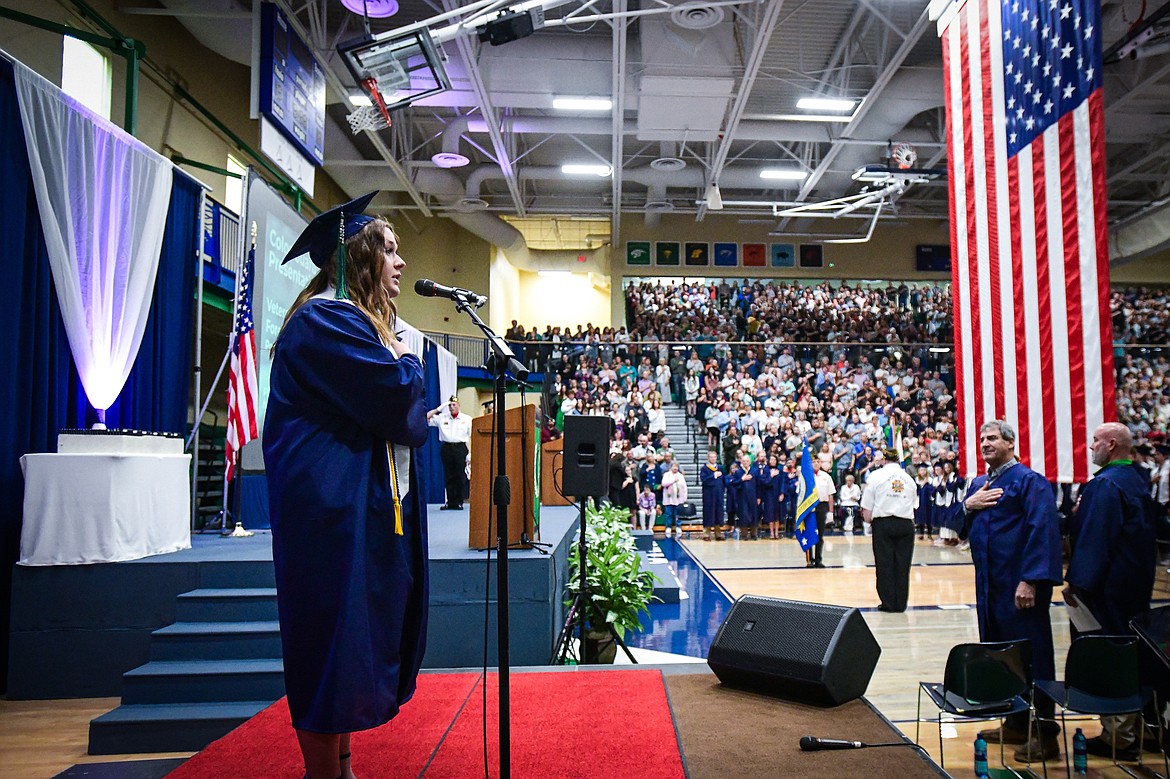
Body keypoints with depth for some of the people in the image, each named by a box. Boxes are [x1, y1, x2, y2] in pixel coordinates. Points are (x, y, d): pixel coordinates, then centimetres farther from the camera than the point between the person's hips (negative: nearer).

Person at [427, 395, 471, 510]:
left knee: (460, 475, -2)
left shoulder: (467, 419, 7)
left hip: (460, 448, -2)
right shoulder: (441, 418, 11)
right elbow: (425, 418, 8)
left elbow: (471, 436, 6)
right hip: (446, 448, 2)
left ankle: (459, 501, 4)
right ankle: (450, 501, 9)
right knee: (448, 476, 3)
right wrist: (438, 409, 5)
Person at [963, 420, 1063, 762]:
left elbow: (1043, 530, -18)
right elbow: (962, 529, 17)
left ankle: (1044, 733, 8)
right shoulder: (979, 484, 14)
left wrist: (1030, 580, -24)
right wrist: (968, 505, -4)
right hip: (989, 582, 8)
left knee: (1031, 655, -1)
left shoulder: (1029, 481, -9)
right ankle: (1016, 723, 24)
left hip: (1019, 583, -8)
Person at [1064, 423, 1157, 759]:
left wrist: (1076, 581, -18)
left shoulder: (1105, 485, -20)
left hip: (1108, 588, -10)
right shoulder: (1138, 480, 11)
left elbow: (1094, 539, -22)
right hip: (1136, 586, 10)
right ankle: (1131, 729, 26)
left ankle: (1118, 736, 3)